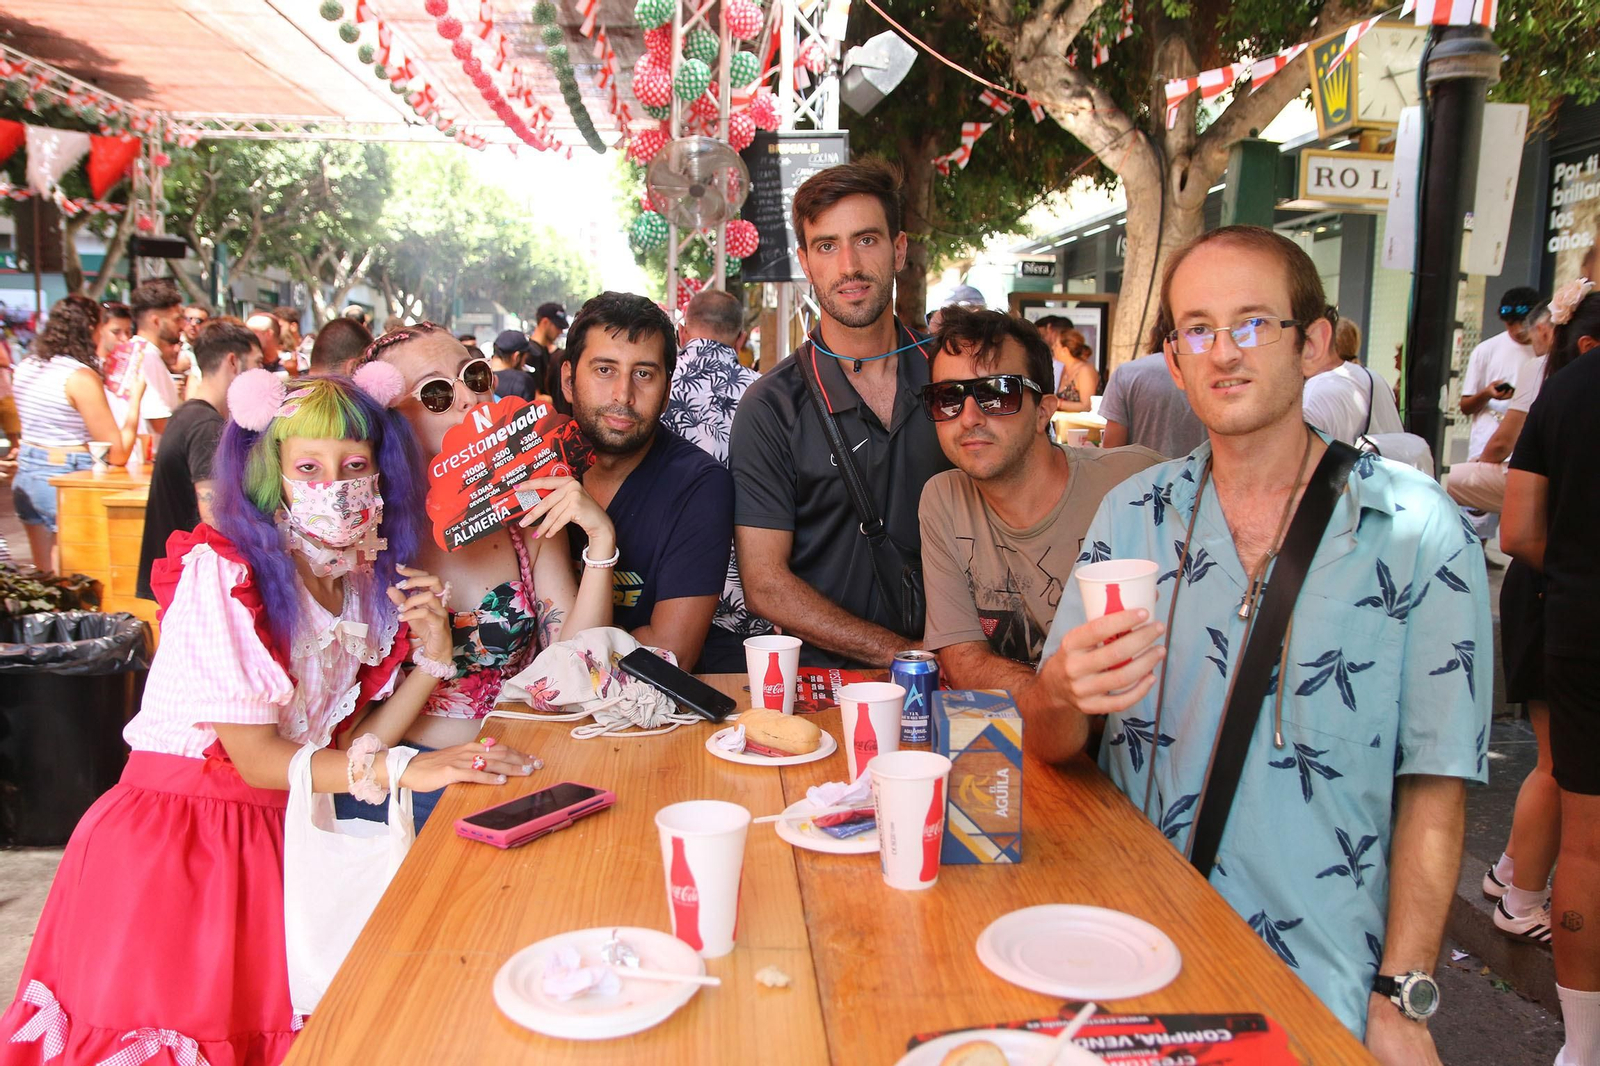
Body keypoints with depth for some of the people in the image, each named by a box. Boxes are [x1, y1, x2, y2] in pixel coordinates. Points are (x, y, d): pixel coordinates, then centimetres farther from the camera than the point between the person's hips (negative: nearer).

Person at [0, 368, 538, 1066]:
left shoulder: (366, 583, 2)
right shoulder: (221, 574, -17)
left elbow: (347, 742, -1)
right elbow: (256, 758, -18)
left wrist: (431, 658, -11)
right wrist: (406, 770, -25)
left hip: (274, 837, 5)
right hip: (169, 839, -5)